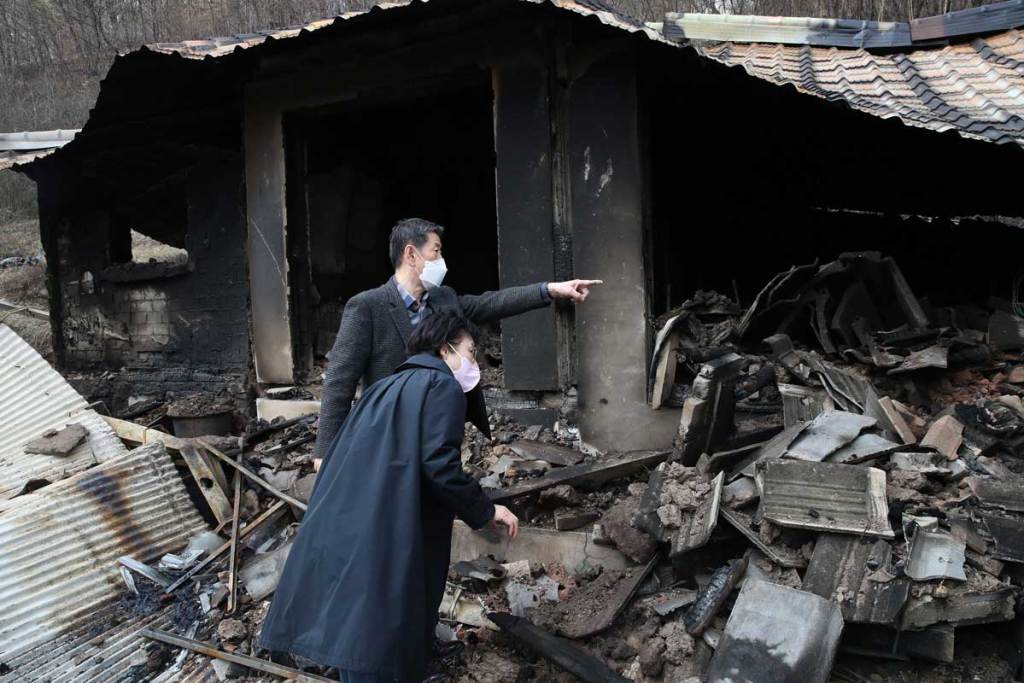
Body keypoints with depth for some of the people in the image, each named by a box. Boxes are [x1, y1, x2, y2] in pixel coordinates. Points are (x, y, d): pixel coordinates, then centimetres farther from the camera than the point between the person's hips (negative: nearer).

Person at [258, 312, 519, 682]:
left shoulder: (387, 387, 25)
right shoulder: (443, 386, 0)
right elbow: (439, 462, -14)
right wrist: (485, 510, 0)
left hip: (344, 527, 8)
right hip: (386, 537, -8)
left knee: (355, 631, 17)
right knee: (380, 642, -2)